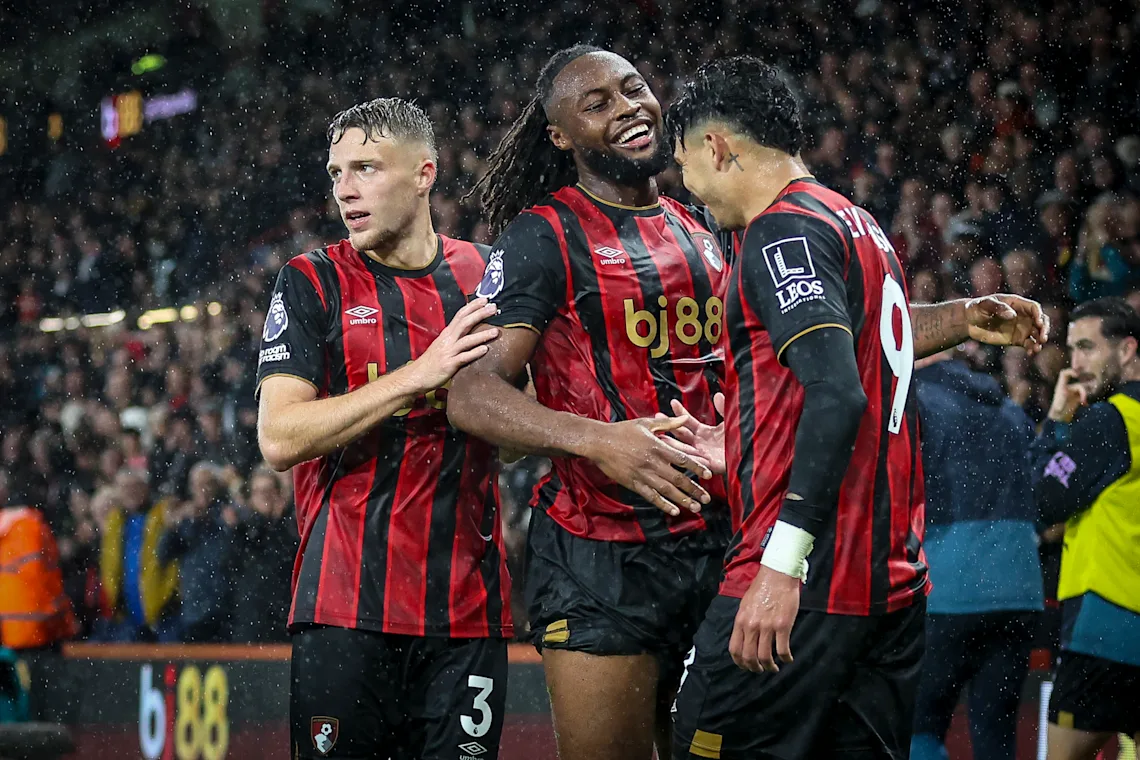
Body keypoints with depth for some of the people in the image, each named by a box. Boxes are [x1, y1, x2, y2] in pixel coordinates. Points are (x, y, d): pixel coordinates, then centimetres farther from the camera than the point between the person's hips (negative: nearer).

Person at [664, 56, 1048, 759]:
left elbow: (837, 395, -21)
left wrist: (782, 564, -25)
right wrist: (734, 447, 37)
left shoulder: (784, 232, -10)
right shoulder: (862, 226, 19)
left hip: (807, 582, -9)